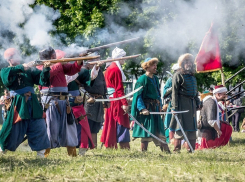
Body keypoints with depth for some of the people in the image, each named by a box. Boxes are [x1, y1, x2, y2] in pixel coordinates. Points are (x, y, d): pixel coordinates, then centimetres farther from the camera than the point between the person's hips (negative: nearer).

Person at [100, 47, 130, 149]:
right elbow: (119, 88, -19)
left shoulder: (109, 69, 16)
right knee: (121, 124, -9)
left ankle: (109, 146, 14)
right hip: (117, 101, -10)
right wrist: (124, 103, -21)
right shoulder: (116, 70, -14)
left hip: (109, 101, 10)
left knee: (111, 124, 12)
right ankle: (124, 147, -10)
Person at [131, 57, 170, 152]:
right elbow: (138, 95, -14)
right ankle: (143, 151, -1)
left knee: (159, 131, 7)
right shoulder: (142, 79, -9)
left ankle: (166, 150, 8)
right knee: (147, 131, -7)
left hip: (155, 109, 8)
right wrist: (142, 109, -22)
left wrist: (160, 105, 15)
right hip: (147, 109, -8)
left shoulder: (155, 79, 15)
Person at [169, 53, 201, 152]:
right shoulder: (178, 75, -4)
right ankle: (177, 149, -3)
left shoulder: (192, 76, 18)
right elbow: (174, 91, -9)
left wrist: (197, 103, 18)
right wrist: (175, 106, -15)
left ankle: (191, 149, 13)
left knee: (192, 127, 8)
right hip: (182, 104, -7)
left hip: (192, 104, 8)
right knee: (180, 127, -8)